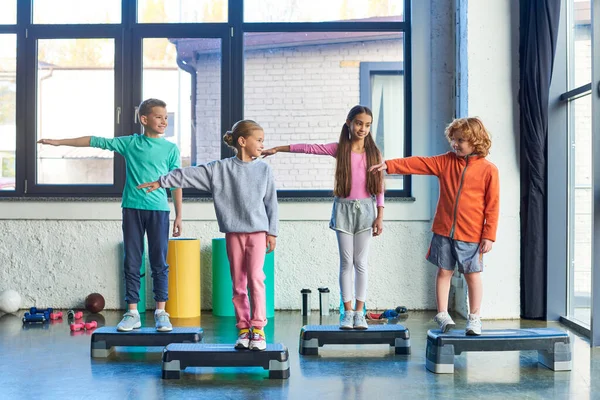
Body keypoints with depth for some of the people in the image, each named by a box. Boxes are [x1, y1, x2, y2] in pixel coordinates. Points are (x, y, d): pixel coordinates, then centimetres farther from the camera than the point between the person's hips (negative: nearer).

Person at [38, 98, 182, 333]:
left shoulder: (171, 149, 5)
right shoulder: (130, 143, 5)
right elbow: (94, 141, 7)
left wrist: (179, 215, 4)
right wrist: (59, 142, 5)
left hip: (158, 210, -1)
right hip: (132, 208, 1)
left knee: (159, 263, 1)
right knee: (132, 263, 3)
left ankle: (161, 313, 8)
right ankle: (132, 313, 10)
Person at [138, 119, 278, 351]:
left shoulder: (264, 169, 4)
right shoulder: (220, 169, 1)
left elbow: (271, 203, 4)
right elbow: (189, 175, -1)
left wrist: (272, 232, 1)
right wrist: (161, 182, -4)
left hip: (257, 231, -1)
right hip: (233, 232, 1)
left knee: (255, 278, -11)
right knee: (238, 283, 5)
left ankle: (258, 328, -3)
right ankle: (243, 328, 14)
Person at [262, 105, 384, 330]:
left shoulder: (373, 153, 2)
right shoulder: (339, 149, 1)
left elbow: (379, 187, 2)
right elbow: (308, 149, 0)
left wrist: (380, 216, -2)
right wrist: (277, 149, -3)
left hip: (365, 210, 0)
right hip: (343, 209, 0)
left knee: (361, 263, 3)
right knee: (346, 262, 3)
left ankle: (359, 312, 9)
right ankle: (347, 312, 9)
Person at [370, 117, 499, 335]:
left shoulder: (488, 170, -5)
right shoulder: (446, 161, 5)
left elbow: (492, 205, -5)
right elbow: (418, 164, -1)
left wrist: (489, 235, -7)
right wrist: (389, 165, -11)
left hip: (471, 234, -3)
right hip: (444, 230, 3)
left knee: (472, 275, 9)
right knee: (444, 271, 8)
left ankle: (474, 318, 22)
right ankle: (442, 314, 19)